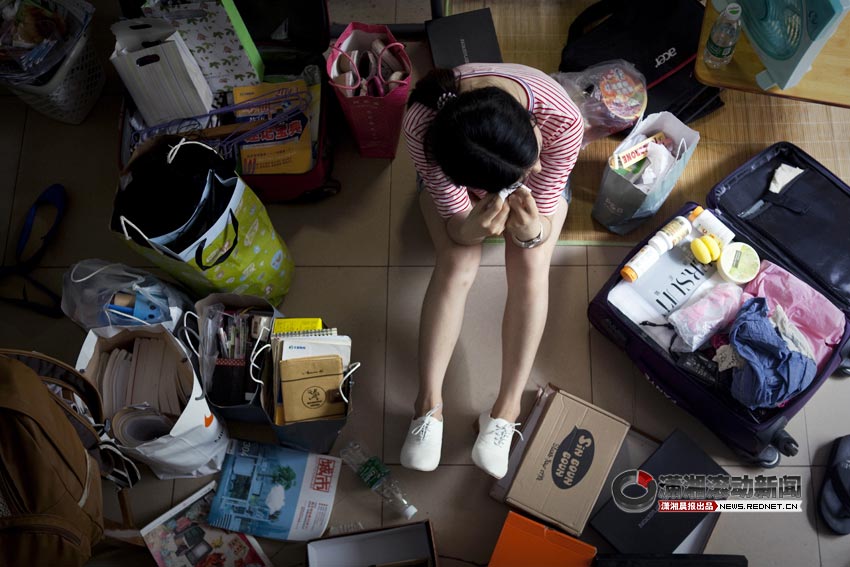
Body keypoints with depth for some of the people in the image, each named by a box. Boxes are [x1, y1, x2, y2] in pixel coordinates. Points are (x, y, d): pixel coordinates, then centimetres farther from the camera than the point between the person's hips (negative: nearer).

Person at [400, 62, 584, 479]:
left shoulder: (562, 120, -41)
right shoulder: (421, 125, -42)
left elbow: (542, 218, -29)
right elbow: (456, 220, -30)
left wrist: (533, 231, -51)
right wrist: (471, 228, -52)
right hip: (454, 168, 0)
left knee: (530, 267, -24)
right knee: (457, 264, -25)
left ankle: (507, 408, -14)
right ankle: (428, 402, -14)